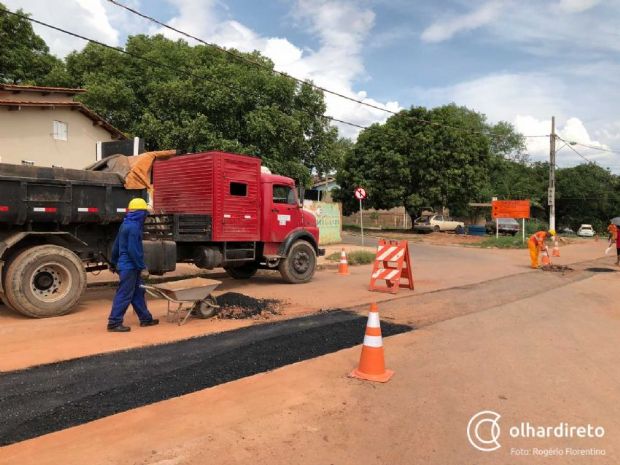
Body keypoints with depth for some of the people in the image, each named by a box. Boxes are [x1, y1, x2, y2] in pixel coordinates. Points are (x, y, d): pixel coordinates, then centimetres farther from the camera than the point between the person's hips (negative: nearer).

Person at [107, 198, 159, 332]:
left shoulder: (126, 224, 14)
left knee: (138, 292, 14)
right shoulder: (134, 227, -17)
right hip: (130, 267, -10)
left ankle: (145, 318, 21)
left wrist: (114, 263, 29)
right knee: (124, 295, -5)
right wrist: (142, 268, -18)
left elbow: (116, 245, 20)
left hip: (125, 265, 10)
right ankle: (114, 323, 0)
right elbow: (133, 250, -22)